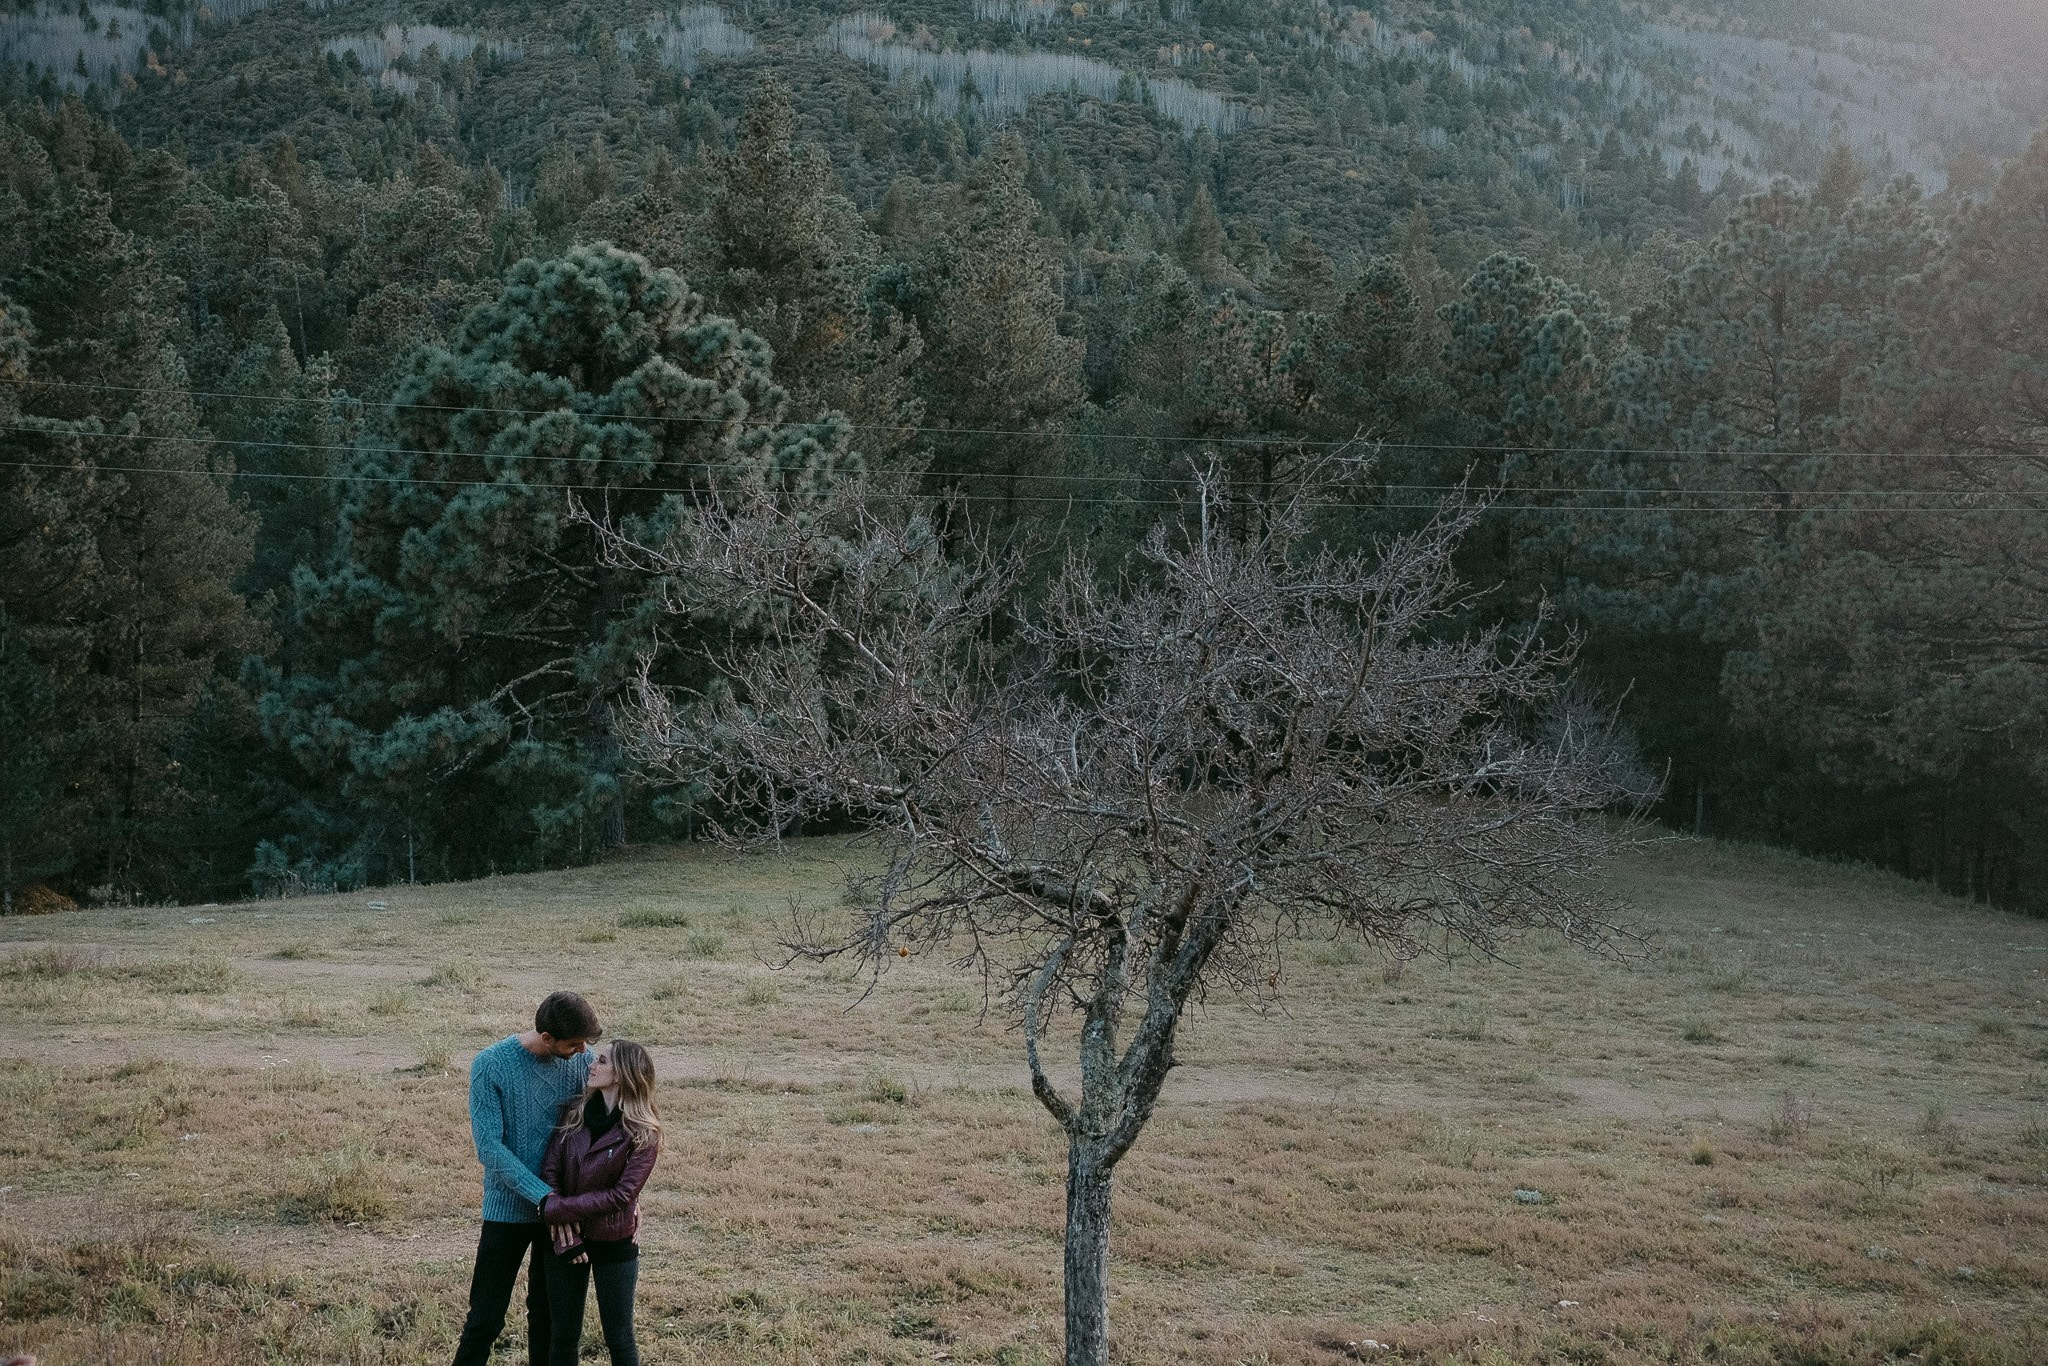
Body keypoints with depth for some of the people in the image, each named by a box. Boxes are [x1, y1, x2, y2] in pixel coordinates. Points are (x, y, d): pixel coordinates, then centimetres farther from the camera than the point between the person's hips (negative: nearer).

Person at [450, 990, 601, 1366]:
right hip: (508, 1208, -3)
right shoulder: (491, 1065, -16)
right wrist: (544, 1195, -24)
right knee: (486, 1319, 1)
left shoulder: (581, 1061, -4)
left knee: (550, 1314, 12)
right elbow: (489, 1146, -18)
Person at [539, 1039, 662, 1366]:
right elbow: (550, 1172, -7)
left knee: (618, 1338, 8)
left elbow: (620, 1195, -19)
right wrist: (564, 1238, -15)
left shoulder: (642, 1133, -14)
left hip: (614, 1244, -3)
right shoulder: (574, 1112, -3)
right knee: (564, 1336, 12)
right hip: (566, 1238, 4)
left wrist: (555, 1209, -20)